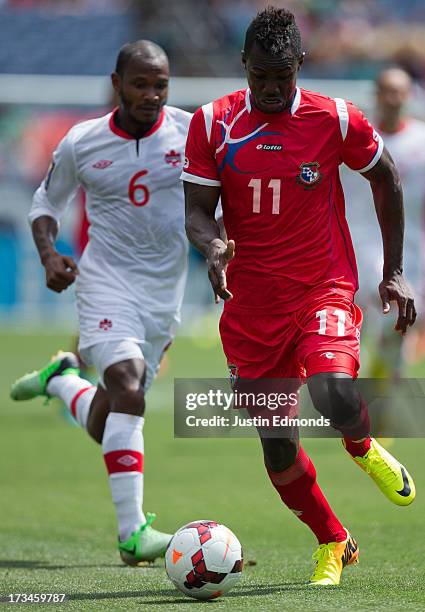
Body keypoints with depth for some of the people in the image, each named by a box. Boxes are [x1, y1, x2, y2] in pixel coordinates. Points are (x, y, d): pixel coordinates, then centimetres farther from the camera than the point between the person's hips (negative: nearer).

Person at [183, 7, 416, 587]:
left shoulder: (336, 119, -4)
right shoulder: (211, 124, -2)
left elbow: (386, 179, 10)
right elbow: (196, 209, 0)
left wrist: (394, 271, 9)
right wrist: (213, 246, -24)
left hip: (323, 290, -2)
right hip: (251, 303, 2)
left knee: (336, 399, -29)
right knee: (277, 447, 5)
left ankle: (364, 448, 9)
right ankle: (332, 544, 29)